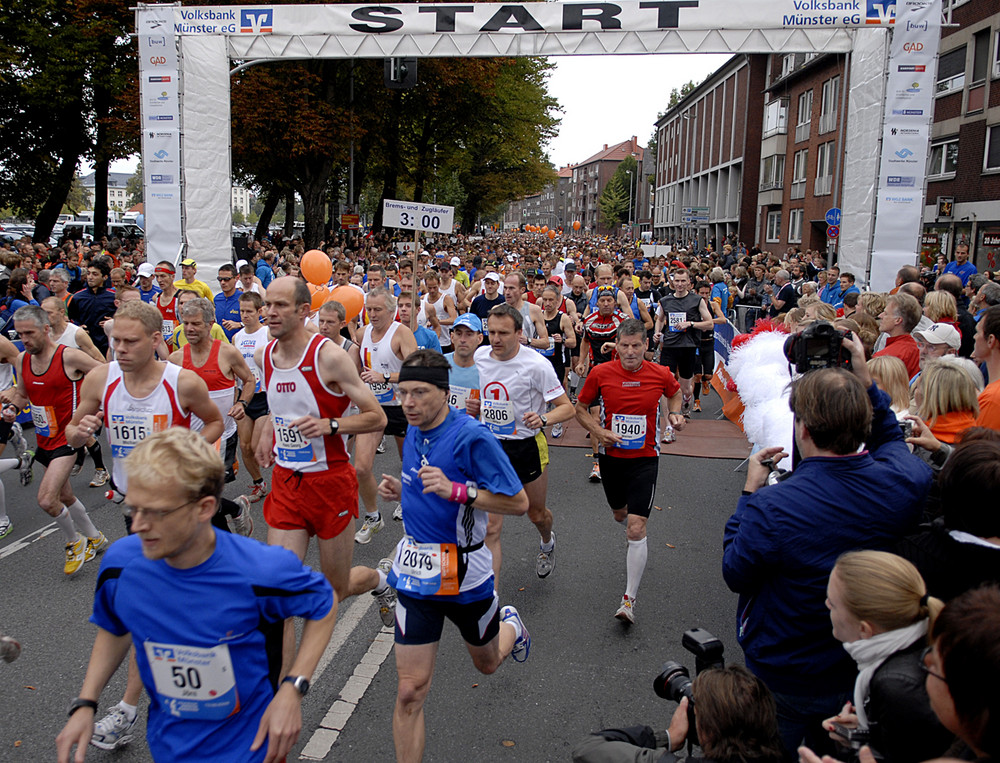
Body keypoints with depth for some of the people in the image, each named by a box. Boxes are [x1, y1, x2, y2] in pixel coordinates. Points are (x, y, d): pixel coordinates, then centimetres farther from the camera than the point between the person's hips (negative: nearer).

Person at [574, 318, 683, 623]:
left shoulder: (660, 374, -8)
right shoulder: (601, 374, -10)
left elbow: (675, 392, 16)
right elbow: (581, 408, 2)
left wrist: (675, 413, -4)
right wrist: (598, 431, -14)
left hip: (645, 459, -2)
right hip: (611, 456, 2)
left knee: (636, 529, -11)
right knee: (619, 515, 23)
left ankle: (629, 598, -2)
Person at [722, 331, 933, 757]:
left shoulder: (772, 507, -36)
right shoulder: (908, 481, -21)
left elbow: (736, 575, -16)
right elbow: (890, 440, 5)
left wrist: (750, 493, -11)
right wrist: (864, 383, -3)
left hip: (789, 681, -4)